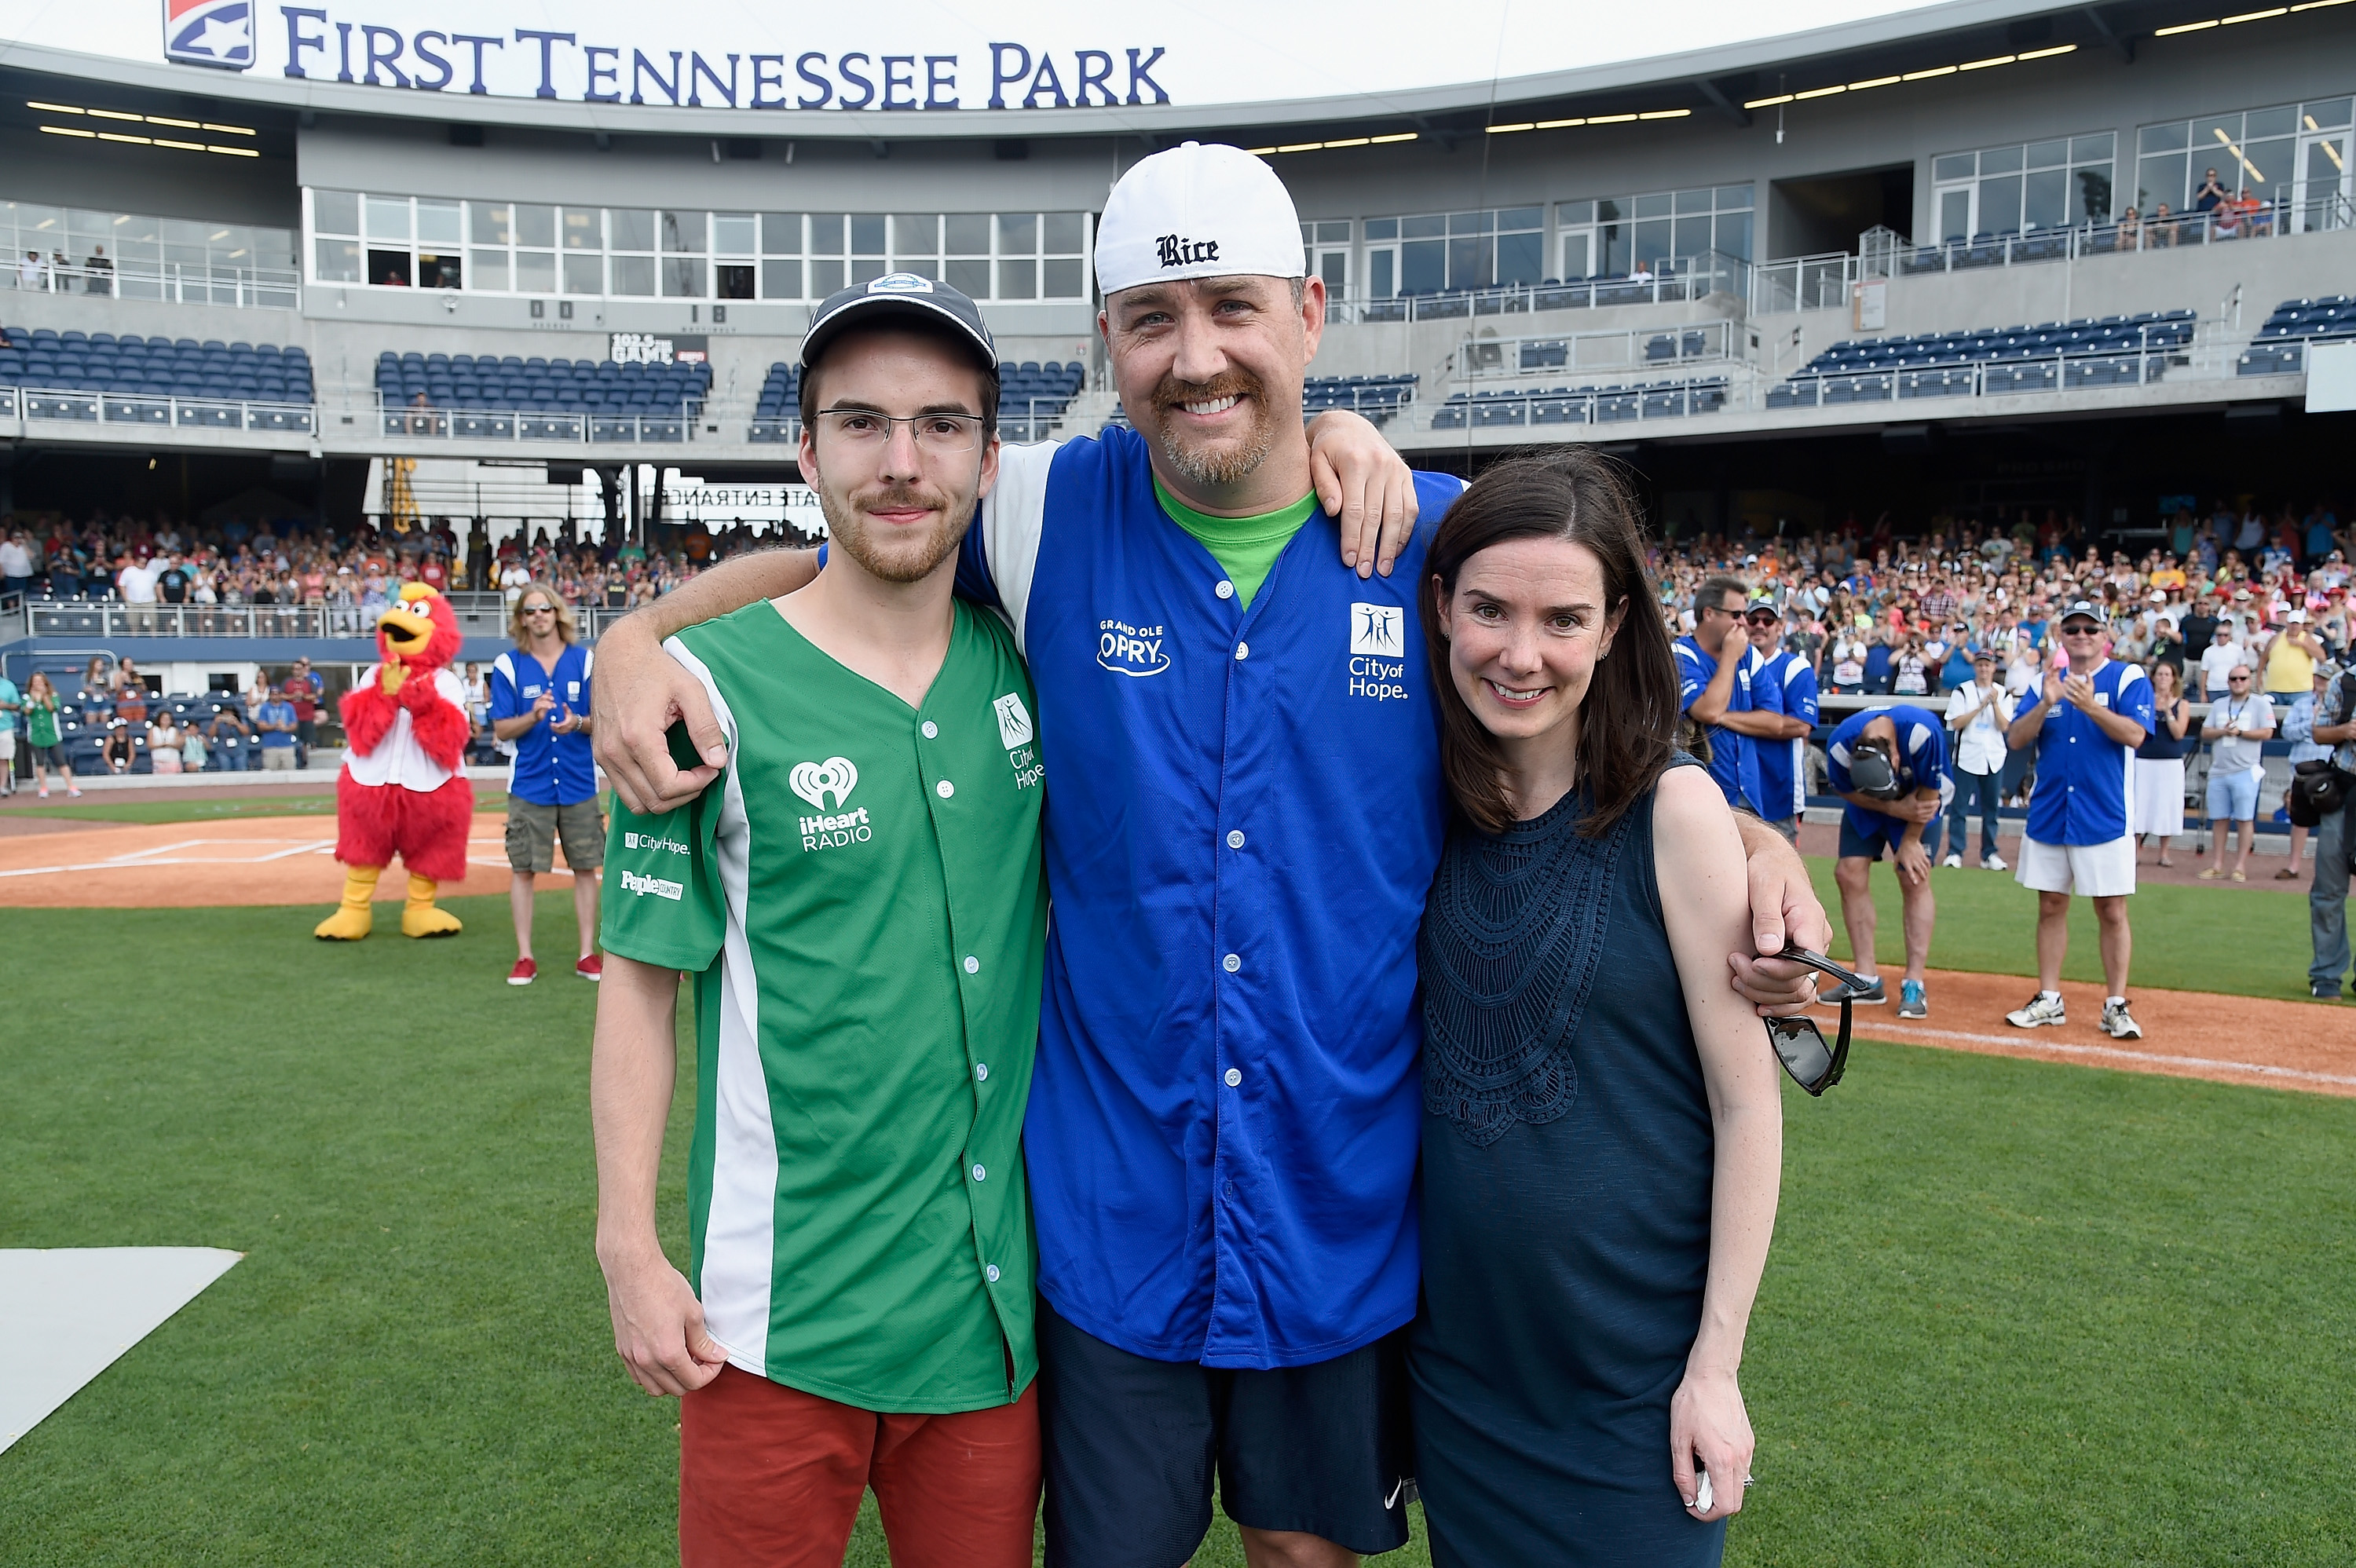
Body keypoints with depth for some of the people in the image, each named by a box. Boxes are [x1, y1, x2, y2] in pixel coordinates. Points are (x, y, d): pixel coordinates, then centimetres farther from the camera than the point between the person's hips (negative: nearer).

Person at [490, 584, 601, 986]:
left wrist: (578, 723, -17)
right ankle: (524, 957, 9)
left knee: (585, 867, 4)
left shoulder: (586, 662, 4)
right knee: (522, 869, 1)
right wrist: (533, 717, -20)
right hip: (529, 784, -1)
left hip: (579, 783, 1)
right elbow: (501, 730, -1)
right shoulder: (507, 666, 1)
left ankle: (588, 954, 12)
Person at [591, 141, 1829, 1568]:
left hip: (1351, 1220, 1)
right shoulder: (1049, 515, -7)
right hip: (1109, 1218, 0)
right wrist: (641, 635, -11)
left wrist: (1748, 839, -13)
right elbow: (831, 560, 8)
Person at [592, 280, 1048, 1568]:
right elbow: (641, 977, -5)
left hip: (999, 1292, 4)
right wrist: (630, 1249, -8)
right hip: (781, 1309, -3)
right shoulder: (709, 686, -10)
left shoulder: (1028, 663, 1)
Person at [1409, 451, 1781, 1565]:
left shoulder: (1673, 811, -14)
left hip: (1635, 1375, -3)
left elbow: (1747, 1103, -10)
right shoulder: (1429, 808, -3)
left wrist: (1717, 1363, -10)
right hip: (1454, 1357, 4)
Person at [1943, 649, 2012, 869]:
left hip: (1994, 758, 2)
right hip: (1967, 757, -2)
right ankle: (1955, 852, 3)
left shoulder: (2003, 694, 5)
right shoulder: (1962, 691, 0)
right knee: (1960, 806, -2)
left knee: (1991, 808, 7)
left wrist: (1995, 703, -16)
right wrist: (1981, 706, -14)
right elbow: (1956, 723, -9)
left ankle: (1989, 854, 14)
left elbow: (2004, 727, -4)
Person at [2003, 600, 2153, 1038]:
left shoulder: (2128, 678, -1)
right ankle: (2049, 1001, 16)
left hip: (2104, 818, -4)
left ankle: (2116, 1006, 6)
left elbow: (2135, 735, -16)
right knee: (2050, 907, 9)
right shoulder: (2045, 681, 10)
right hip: (2048, 816, 4)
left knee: (2112, 911, -1)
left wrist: (2091, 706, -29)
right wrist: (2046, 703, -15)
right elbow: (2016, 740, 0)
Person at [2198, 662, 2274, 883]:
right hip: (2218, 771, 5)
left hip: (2246, 771, -5)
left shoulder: (2260, 704, 2)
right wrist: (2222, 731, -8)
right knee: (2219, 819, 7)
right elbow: (2205, 733, 10)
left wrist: (2239, 732, -14)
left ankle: (2240, 866, -1)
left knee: (2245, 819, -4)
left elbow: (2267, 733, -7)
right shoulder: (2218, 706, 16)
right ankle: (2218, 866, 11)